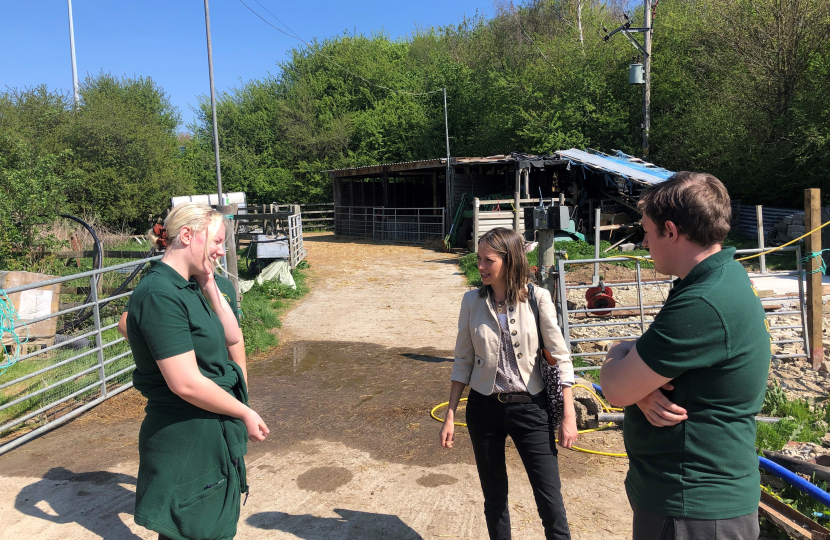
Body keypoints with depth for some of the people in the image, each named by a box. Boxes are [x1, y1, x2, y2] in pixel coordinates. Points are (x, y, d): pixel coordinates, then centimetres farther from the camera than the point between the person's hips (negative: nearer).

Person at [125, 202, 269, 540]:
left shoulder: (186, 290, 7)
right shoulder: (161, 294, -23)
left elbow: (232, 337, 10)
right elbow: (186, 383, -27)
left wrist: (209, 285, 1)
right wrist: (245, 414, -14)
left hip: (212, 435, 9)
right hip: (186, 442, -9)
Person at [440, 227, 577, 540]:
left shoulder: (536, 298, -9)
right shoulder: (472, 301, -2)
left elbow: (560, 358, -5)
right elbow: (463, 361, 4)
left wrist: (568, 416, -7)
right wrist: (450, 416, 4)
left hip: (530, 408, -2)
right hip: (484, 408, 2)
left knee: (550, 500, 2)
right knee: (494, 497, 14)